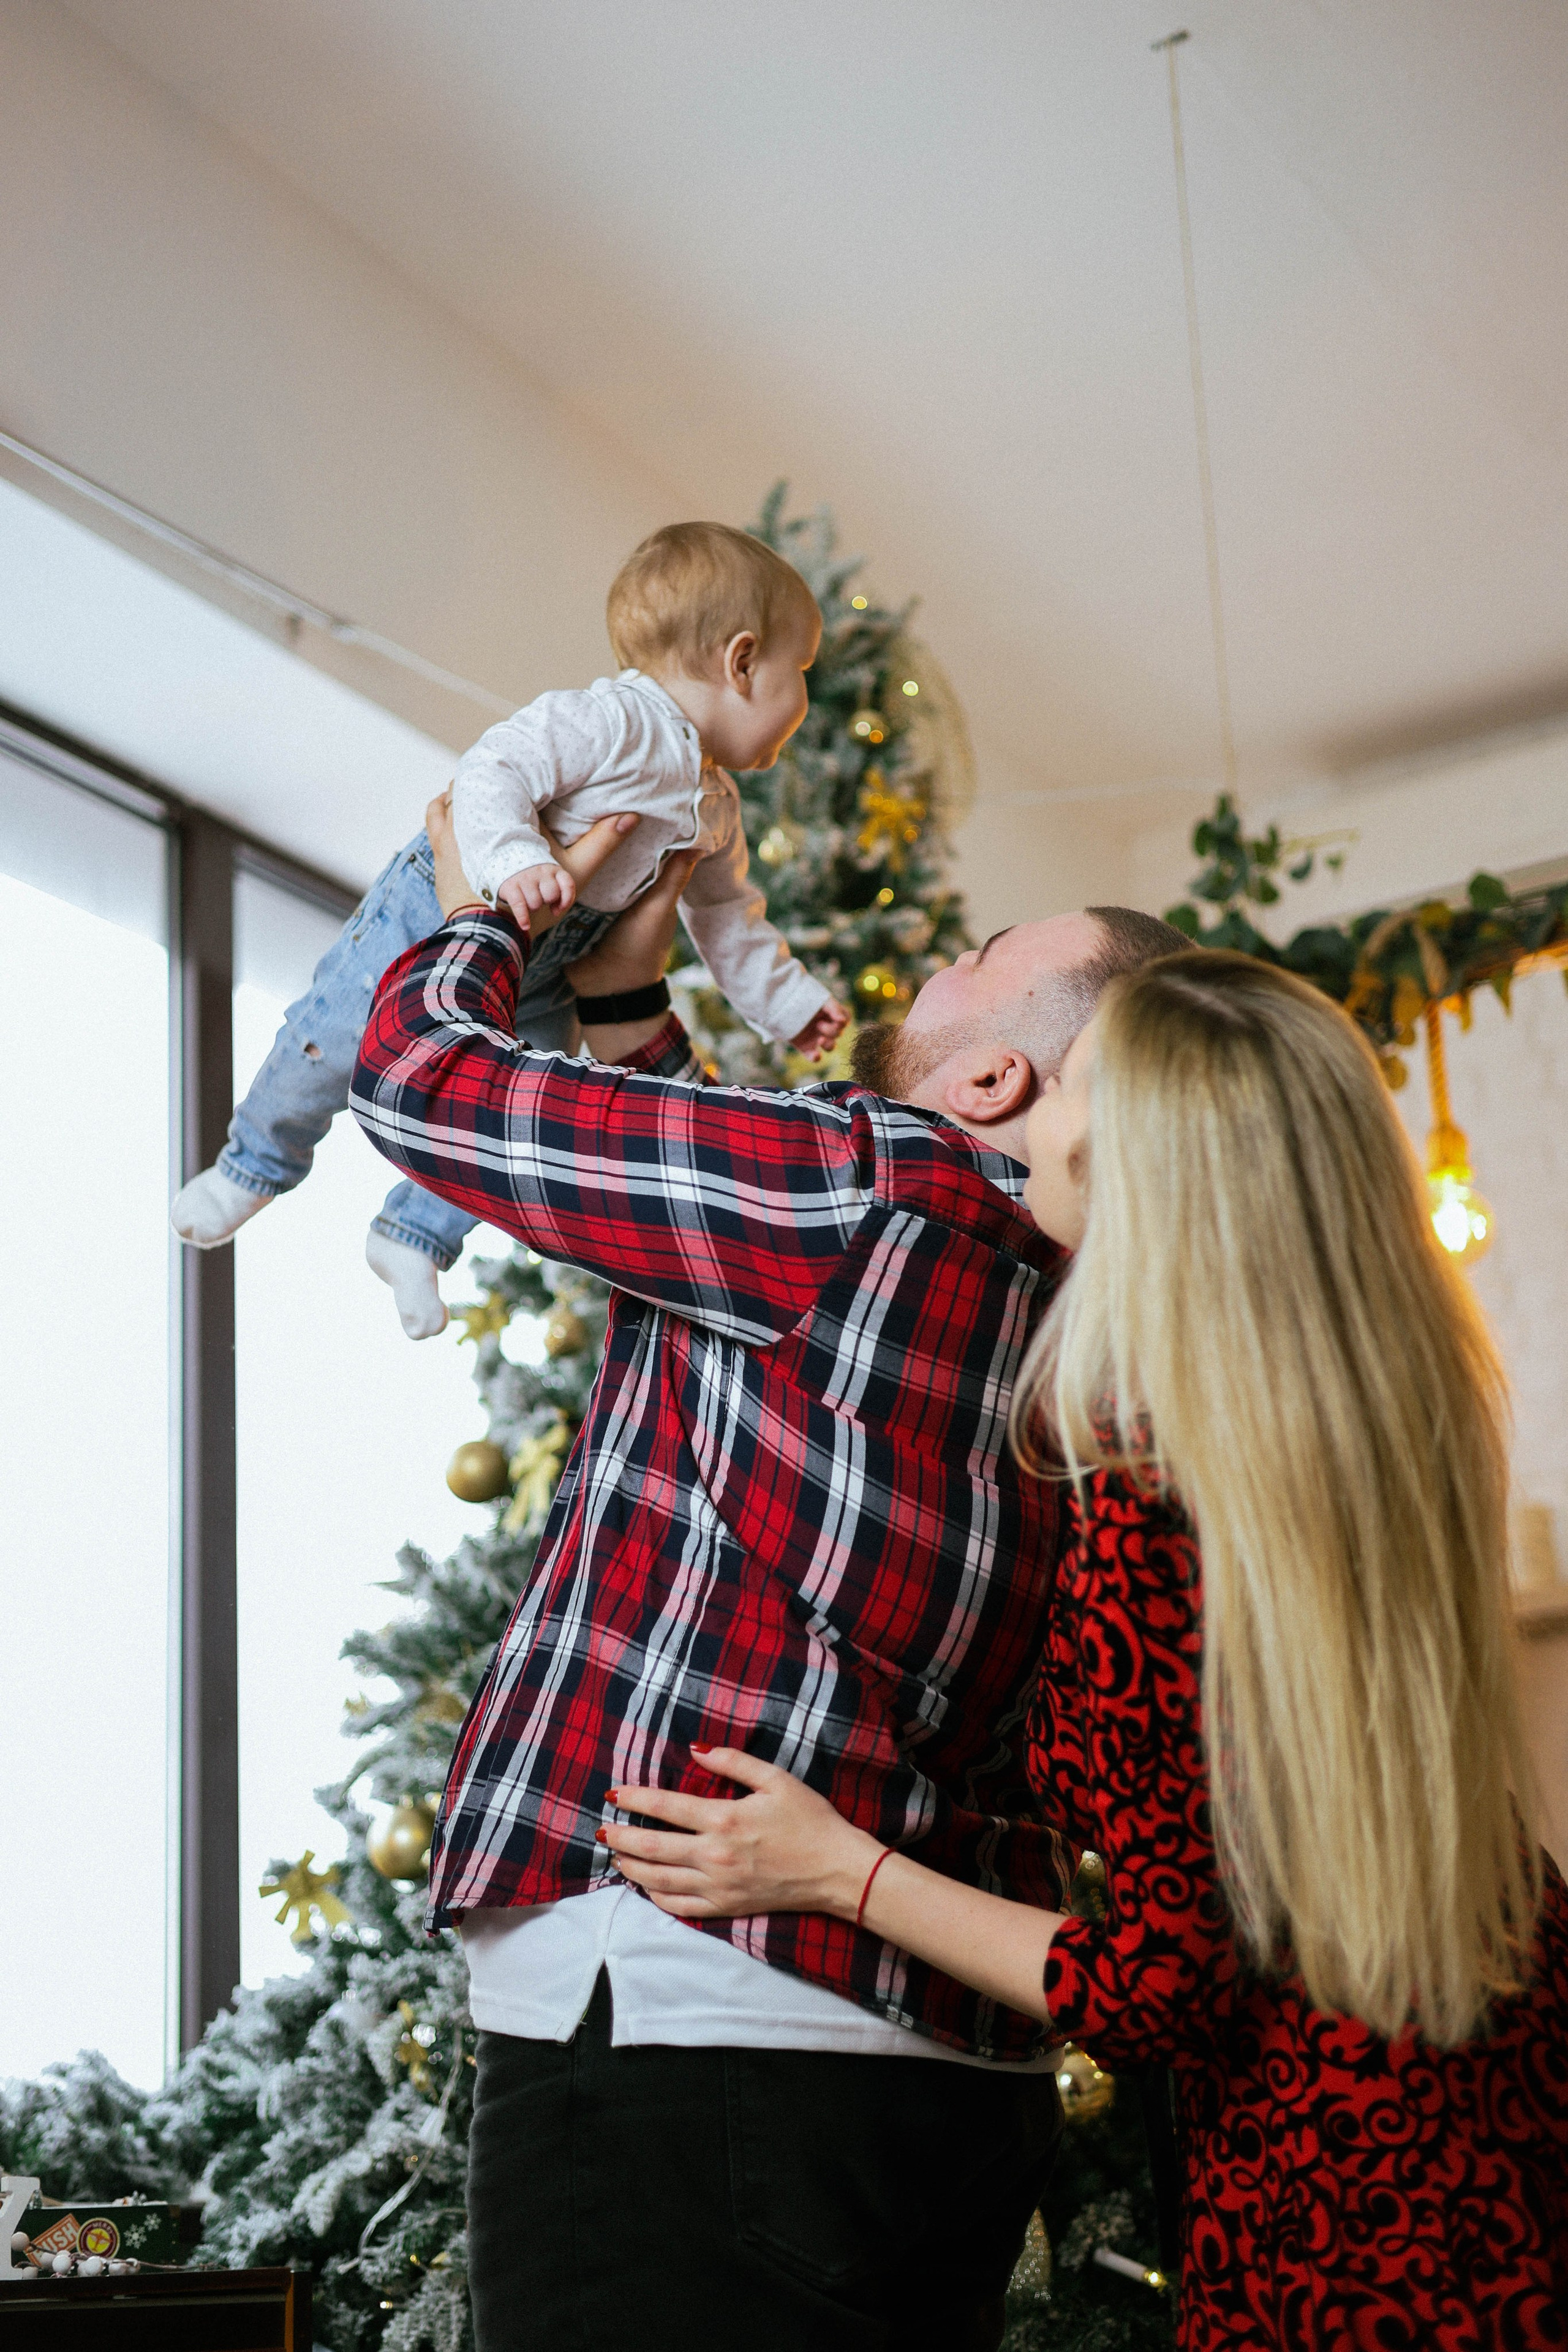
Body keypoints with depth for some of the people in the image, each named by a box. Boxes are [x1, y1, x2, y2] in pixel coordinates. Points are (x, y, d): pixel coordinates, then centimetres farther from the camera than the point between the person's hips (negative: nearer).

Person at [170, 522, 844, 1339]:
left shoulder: (716, 812, 8)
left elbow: (728, 918, 21)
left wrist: (788, 1001, 21)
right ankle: (257, 1162, 20)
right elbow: (495, 769, -30)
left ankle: (417, 1234, 19)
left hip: (538, 975, 8)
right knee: (337, 1041, -7)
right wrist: (513, 861, -45)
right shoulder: (615, 720, -22)